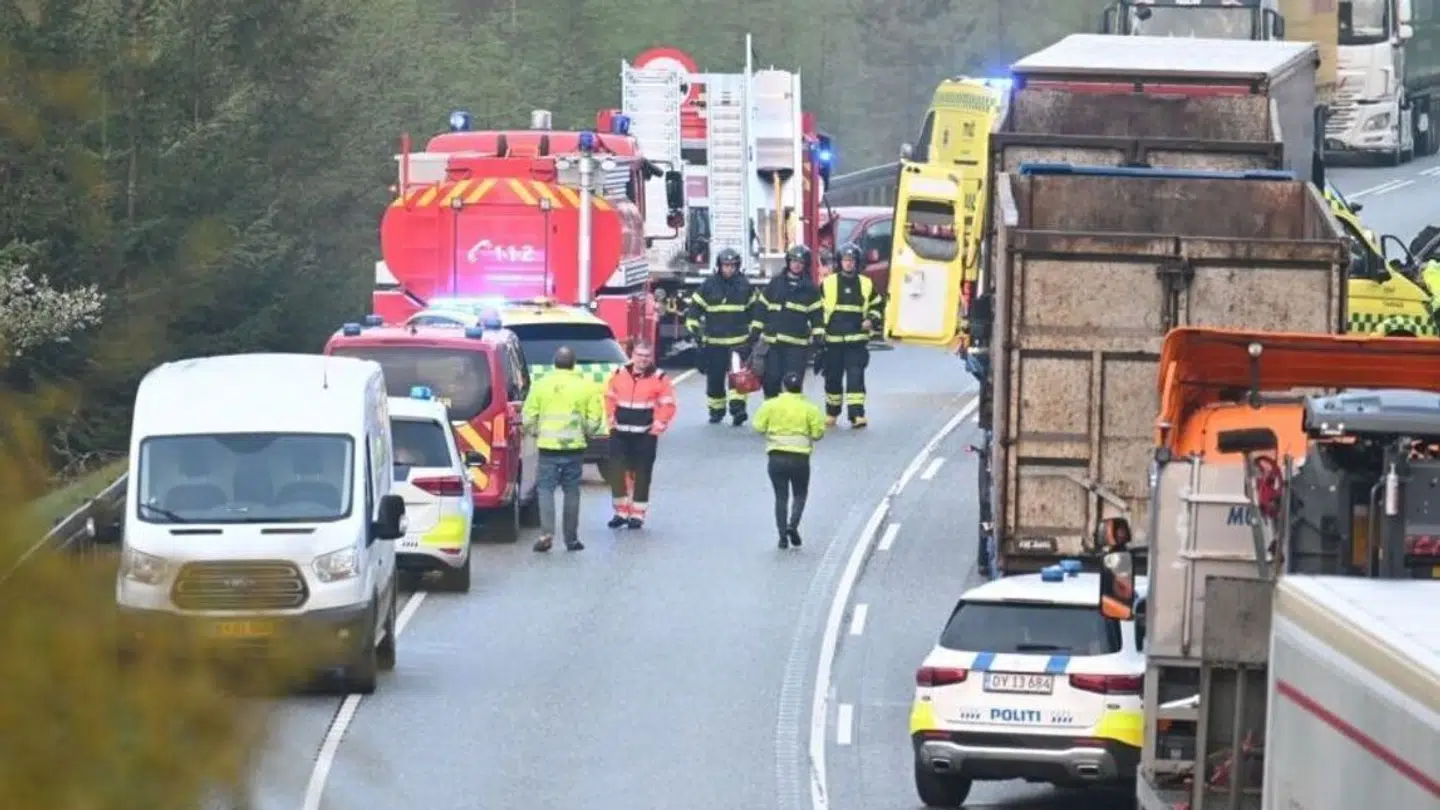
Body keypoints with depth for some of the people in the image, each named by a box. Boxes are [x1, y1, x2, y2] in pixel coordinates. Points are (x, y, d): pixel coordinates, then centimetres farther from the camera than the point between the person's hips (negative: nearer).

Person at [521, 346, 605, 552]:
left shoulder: (541, 385, -2)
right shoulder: (587, 387, -2)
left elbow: (528, 417, 0)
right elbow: (595, 419, -1)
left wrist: (535, 433, 18)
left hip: (548, 447, -1)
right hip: (574, 447, 1)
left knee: (546, 489, 3)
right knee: (572, 492, 10)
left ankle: (547, 533, -14)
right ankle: (571, 538, 13)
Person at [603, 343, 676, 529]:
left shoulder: (659, 379, -4)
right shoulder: (619, 374, 5)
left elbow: (668, 405, -3)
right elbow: (610, 397, 15)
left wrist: (658, 425, -8)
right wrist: (612, 419, 7)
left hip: (645, 436, -3)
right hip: (620, 433, 3)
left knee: (642, 475, 1)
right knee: (616, 472, -2)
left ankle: (637, 514, 10)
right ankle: (621, 512, 10)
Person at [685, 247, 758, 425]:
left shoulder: (744, 285, 4)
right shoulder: (709, 286, -1)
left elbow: (753, 309, 15)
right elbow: (695, 307, 3)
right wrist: (695, 330, -6)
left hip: (739, 341, 0)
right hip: (714, 342, 1)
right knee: (714, 378, 6)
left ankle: (738, 409, -22)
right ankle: (716, 411, 20)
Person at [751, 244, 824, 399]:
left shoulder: (810, 288, 6)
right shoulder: (775, 283, 10)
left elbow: (816, 315, 5)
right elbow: (761, 307, 12)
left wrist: (818, 337, -5)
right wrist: (755, 330, 7)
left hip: (798, 344, -2)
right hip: (773, 341, 2)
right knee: (771, 380, 3)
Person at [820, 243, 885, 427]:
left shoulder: (866, 284, 6)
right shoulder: (827, 284, 3)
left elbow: (876, 306, 17)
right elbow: (817, 310, 8)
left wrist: (871, 320, -2)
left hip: (857, 340, 0)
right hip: (832, 340, 1)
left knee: (855, 376, -10)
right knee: (833, 378, 8)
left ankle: (856, 414, -13)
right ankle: (832, 412, 25)